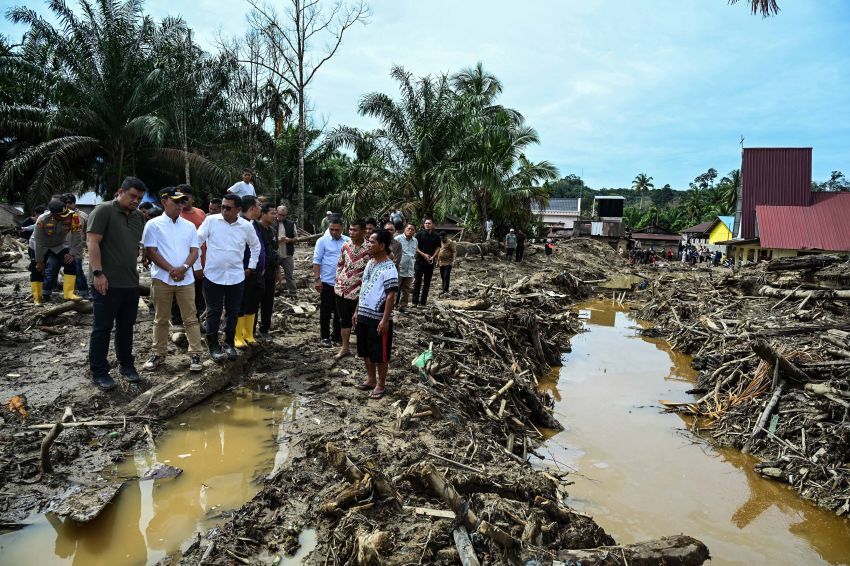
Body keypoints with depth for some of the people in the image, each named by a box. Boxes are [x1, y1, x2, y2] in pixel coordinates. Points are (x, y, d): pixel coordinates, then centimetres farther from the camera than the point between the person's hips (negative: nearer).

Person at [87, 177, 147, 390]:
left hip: (131, 283, 6)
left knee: (126, 327, 15)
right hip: (107, 283, -6)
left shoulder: (139, 216, 13)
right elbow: (92, 242, -13)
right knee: (102, 328, 3)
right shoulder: (104, 210, -7)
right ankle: (99, 372, 12)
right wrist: (98, 273, -20)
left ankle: (126, 364, 28)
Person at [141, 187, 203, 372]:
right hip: (162, 278, -2)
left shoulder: (189, 226, 9)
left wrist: (183, 268, -13)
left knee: (190, 318, 2)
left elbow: (194, 251, 5)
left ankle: (195, 354, 7)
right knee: (161, 319, 9)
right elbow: (151, 252, -6)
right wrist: (171, 270, -13)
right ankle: (158, 353, 20)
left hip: (186, 279, 2)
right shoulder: (153, 225, -1)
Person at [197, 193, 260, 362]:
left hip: (236, 277, 2)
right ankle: (213, 346, 17)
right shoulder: (211, 220, -7)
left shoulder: (246, 226, -1)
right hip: (213, 275, -2)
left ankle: (229, 343, 25)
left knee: (233, 312, 10)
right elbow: (197, 241, -4)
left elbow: (255, 246, 15)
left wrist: (251, 266, 12)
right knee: (214, 312, 5)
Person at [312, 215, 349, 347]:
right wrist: (317, 279, -11)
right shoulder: (322, 241, -5)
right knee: (326, 311, 6)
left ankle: (337, 336, 25)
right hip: (327, 282, -3)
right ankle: (325, 337, 17)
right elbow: (317, 261, -5)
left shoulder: (348, 241, 3)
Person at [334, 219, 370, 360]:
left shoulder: (369, 249, -13)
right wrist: (337, 282, 7)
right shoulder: (345, 245, 1)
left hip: (357, 292, -5)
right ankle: (344, 347, 23)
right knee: (344, 319, 12)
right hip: (341, 289, 5)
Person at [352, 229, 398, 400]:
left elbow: (391, 296, -18)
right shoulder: (370, 263, 8)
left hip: (378, 318, -8)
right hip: (364, 315, 8)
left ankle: (381, 384, 19)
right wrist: (357, 310, 15)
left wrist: (385, 320, -20)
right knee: (365, 351, 18)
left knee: (380, 353, 5)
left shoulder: (389, 268, -17)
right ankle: (370, 379, 33)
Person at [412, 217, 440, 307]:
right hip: (420, 260, -3)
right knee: (417, 281, -2)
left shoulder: (436, 237, 7)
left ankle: (423, 302, 12)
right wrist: (424, 254, -15)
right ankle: (415, 301, 1)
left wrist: (433, 257, -7)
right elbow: (415, 247, -4)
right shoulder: (420, 234, -1)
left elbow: (437, 248, 9)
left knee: (427, 282, 6)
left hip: (430, 262, 3)